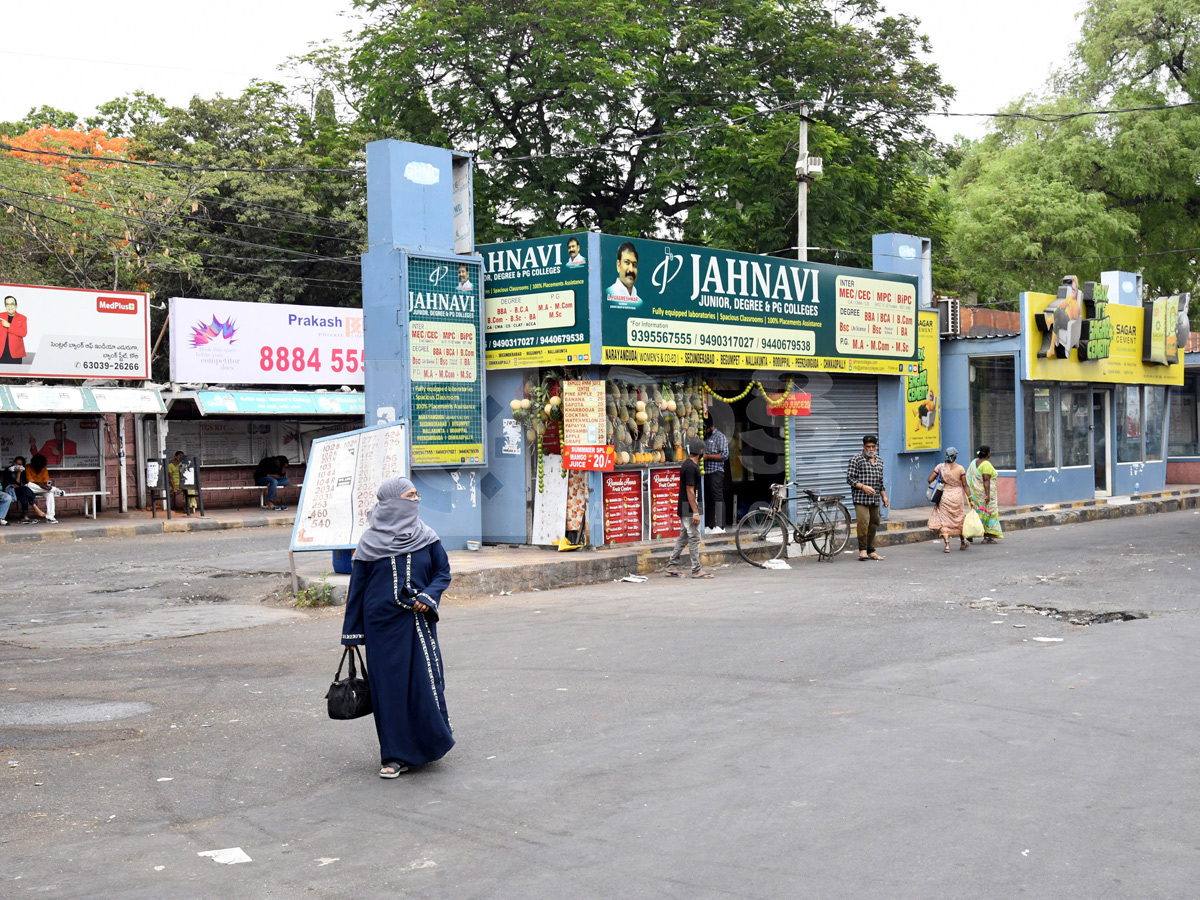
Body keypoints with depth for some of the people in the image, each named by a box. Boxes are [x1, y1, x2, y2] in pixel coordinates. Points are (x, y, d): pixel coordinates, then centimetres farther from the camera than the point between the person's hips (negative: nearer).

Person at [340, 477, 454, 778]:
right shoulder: (370, 542, -1)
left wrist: (428, 597, -11)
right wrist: (351, 631, 3)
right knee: (388, 686, 2)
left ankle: (431, 742, 18)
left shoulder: (426, 538, 3)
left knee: (424, 682, -2)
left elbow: (443, 572, 9)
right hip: (382, 624, -1)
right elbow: (357, 586, 3)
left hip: (418, 622, 1)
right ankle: (395, 755, 11)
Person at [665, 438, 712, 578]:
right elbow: (690, 490, -21)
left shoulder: (687, 464, 13)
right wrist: (695, 513, -21)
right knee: (694, 538, -5)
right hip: (689, 508, -10)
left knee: (683, 538, 14)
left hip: (684, 509, 10)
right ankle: (697, 571, -1)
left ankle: (672, 567, 18)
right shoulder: (691, 467, -18)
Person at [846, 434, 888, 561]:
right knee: (863, 522, -17)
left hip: (875, 499, 6)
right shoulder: (856, 460, -4)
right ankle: (862, 550, -7)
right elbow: (849, 478, -8)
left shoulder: (879, 461, 17)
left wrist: (884, 496, 18)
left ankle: (871, 551, 15)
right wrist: (863, 487, -19)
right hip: (861, 498, -6)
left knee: (874, 524, 7)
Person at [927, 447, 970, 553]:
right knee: (959, 519, 18)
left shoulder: (940, 467, -6)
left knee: (944, 520, 3)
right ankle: (962, 543, 32)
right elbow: (965, 485, -3)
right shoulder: (960, 469, -6)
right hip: (958, 496, 1)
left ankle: (947, 544, -10)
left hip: (944, 496, -1)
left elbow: (930, 480, -5)